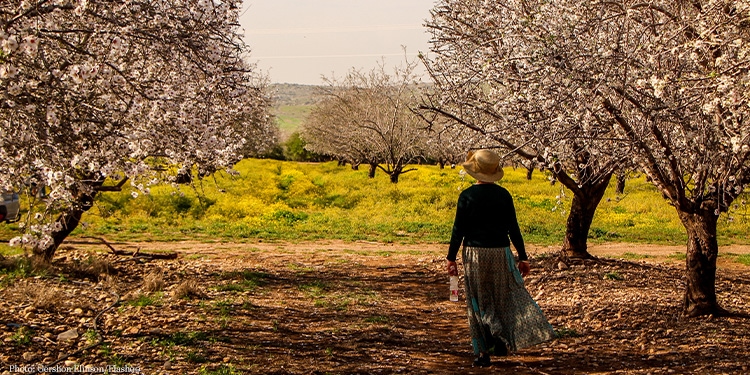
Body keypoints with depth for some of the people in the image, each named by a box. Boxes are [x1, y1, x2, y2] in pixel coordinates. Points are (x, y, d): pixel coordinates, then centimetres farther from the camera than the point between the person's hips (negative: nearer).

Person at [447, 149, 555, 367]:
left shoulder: (467, 196, -6)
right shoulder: (503, 195, 0)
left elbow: (458, 230, -5)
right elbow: (513, 229, 1)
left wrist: (451, 258, 2)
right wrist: (523, 257, 8)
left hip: (474, 253, -1)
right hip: (500, 252, 1)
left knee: (478, 302, 5)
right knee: (505, 298, 17)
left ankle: (483, 353, 5)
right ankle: (502, 341, 8)